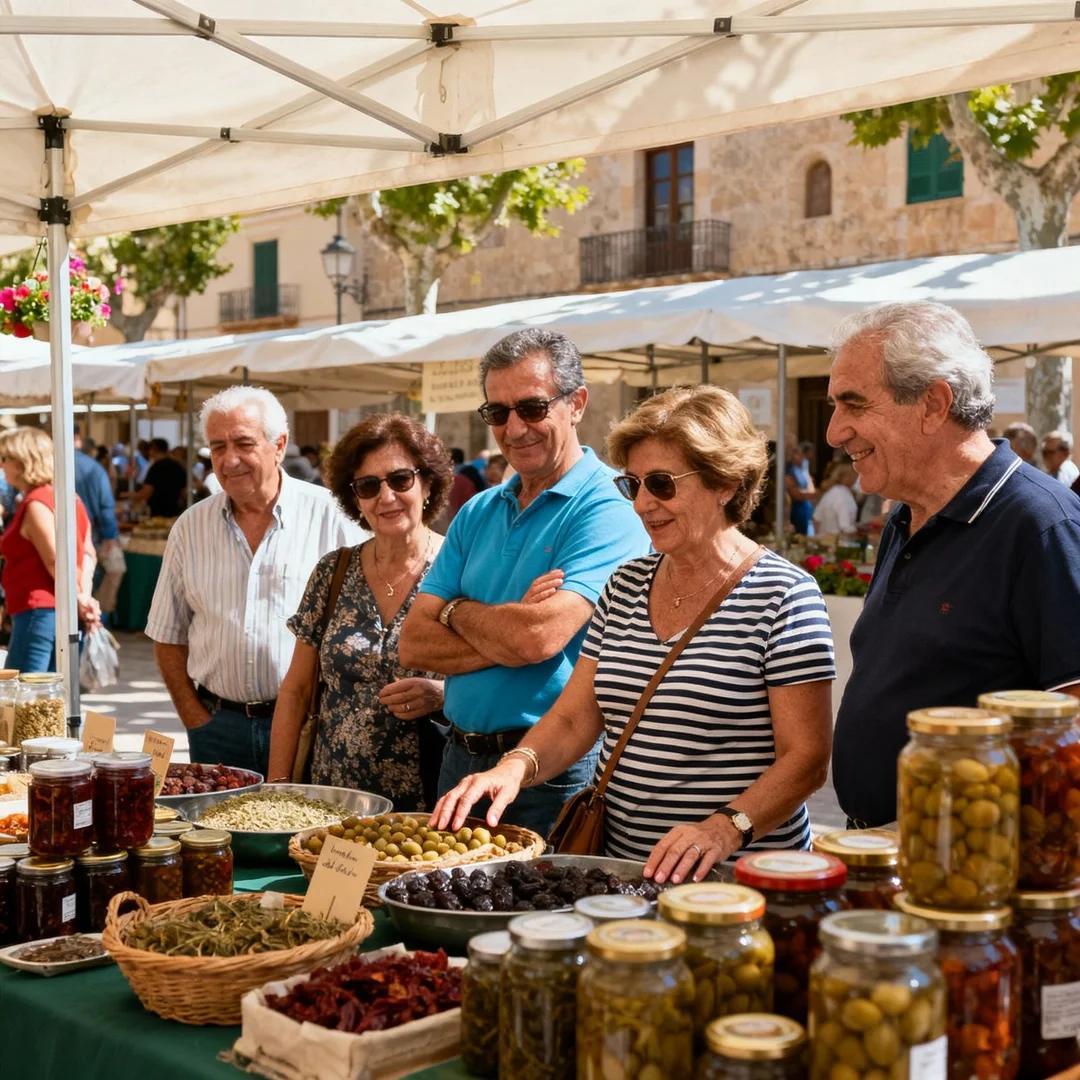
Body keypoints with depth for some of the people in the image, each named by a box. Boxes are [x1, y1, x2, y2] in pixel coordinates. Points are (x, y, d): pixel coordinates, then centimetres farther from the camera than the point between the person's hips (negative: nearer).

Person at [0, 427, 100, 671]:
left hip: (40, 613, -9)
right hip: (67, 615, 9)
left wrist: (80, 600, -5)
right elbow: (88, 554, 14)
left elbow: (56, 562, -16)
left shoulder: (36, 504, -12)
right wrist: (84, 597, 3)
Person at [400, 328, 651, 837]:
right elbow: (414, 644, 2)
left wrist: (456, 609, -6)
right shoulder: (477, 513, 9)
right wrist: (508, 631, -15)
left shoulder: (608, 512, -13)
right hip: (461, 757, 7)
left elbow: (540, 637, -25)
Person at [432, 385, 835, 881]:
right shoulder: (625, 585, 14)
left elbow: (807, 757, -9)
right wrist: (517, 766, -6)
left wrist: (726, 829, -23)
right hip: (619, 863, 5)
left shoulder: (782, 594, -5)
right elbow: (574, 716, 14)